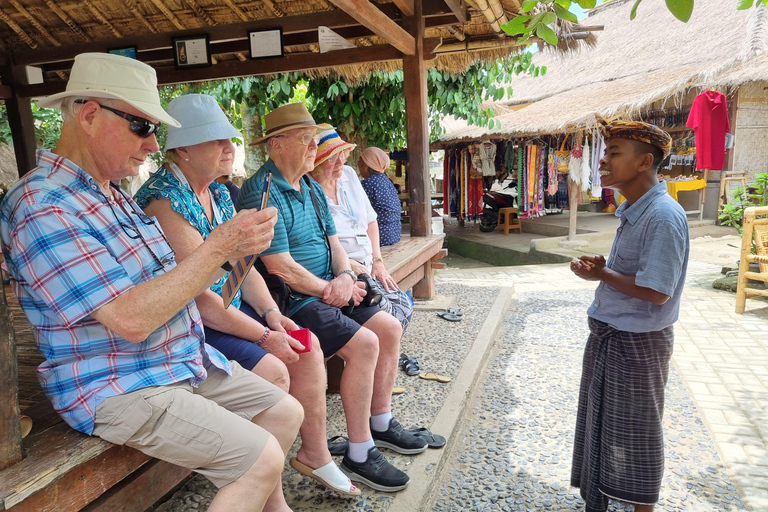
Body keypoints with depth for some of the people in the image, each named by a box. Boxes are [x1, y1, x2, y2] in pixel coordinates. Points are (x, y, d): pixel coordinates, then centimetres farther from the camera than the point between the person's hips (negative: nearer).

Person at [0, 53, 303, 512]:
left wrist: (233, 246, -3)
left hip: (184, 362, 9)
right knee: (262, 458, -16)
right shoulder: (44, 207, -20)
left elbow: (170, 289, 10)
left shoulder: (115, 194, 11)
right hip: (118, 389, -9)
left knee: (287, 412, 9)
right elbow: (131, 319, -27)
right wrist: (219, 247, -26)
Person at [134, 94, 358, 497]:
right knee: (272, 371, -23)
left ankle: (314, 454, 15)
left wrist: (271, 312, -4)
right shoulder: (165, 201, -21)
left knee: (307, 347, 0)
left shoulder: (218, 193, 8)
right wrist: (264, 336, -21)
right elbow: (198, 297, -25)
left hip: (231, 308, 9)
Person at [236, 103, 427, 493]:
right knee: (364, 343, -23)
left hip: (326, 292, 10)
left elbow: (333, 241, 14)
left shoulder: (311, 188, 14)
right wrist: (331, 290, -11)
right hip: (292, 301, -10)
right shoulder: (262, 193, -16)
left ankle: (381, 423, 20)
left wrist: (345, 277, -7)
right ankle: (359, 456, -8)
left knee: (389, 328, 4)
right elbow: (282, 268, -22)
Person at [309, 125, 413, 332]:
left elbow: (370, 220, 16)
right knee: (384, 310, -23)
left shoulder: (348, 175, 9)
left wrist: (377, 261, 7)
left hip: (367, 269, 7)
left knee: (404, 307, -9)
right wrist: (350, 265, -20)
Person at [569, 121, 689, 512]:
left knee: (634, 433, 9)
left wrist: (602, 274, -15)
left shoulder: (663, 217, -23)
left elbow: (656, 291, -25)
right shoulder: (631, 211, 6)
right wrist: (600, 267, -3)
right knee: (602, 420, 21)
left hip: (637, 342, -9)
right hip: (608, 335, 9)